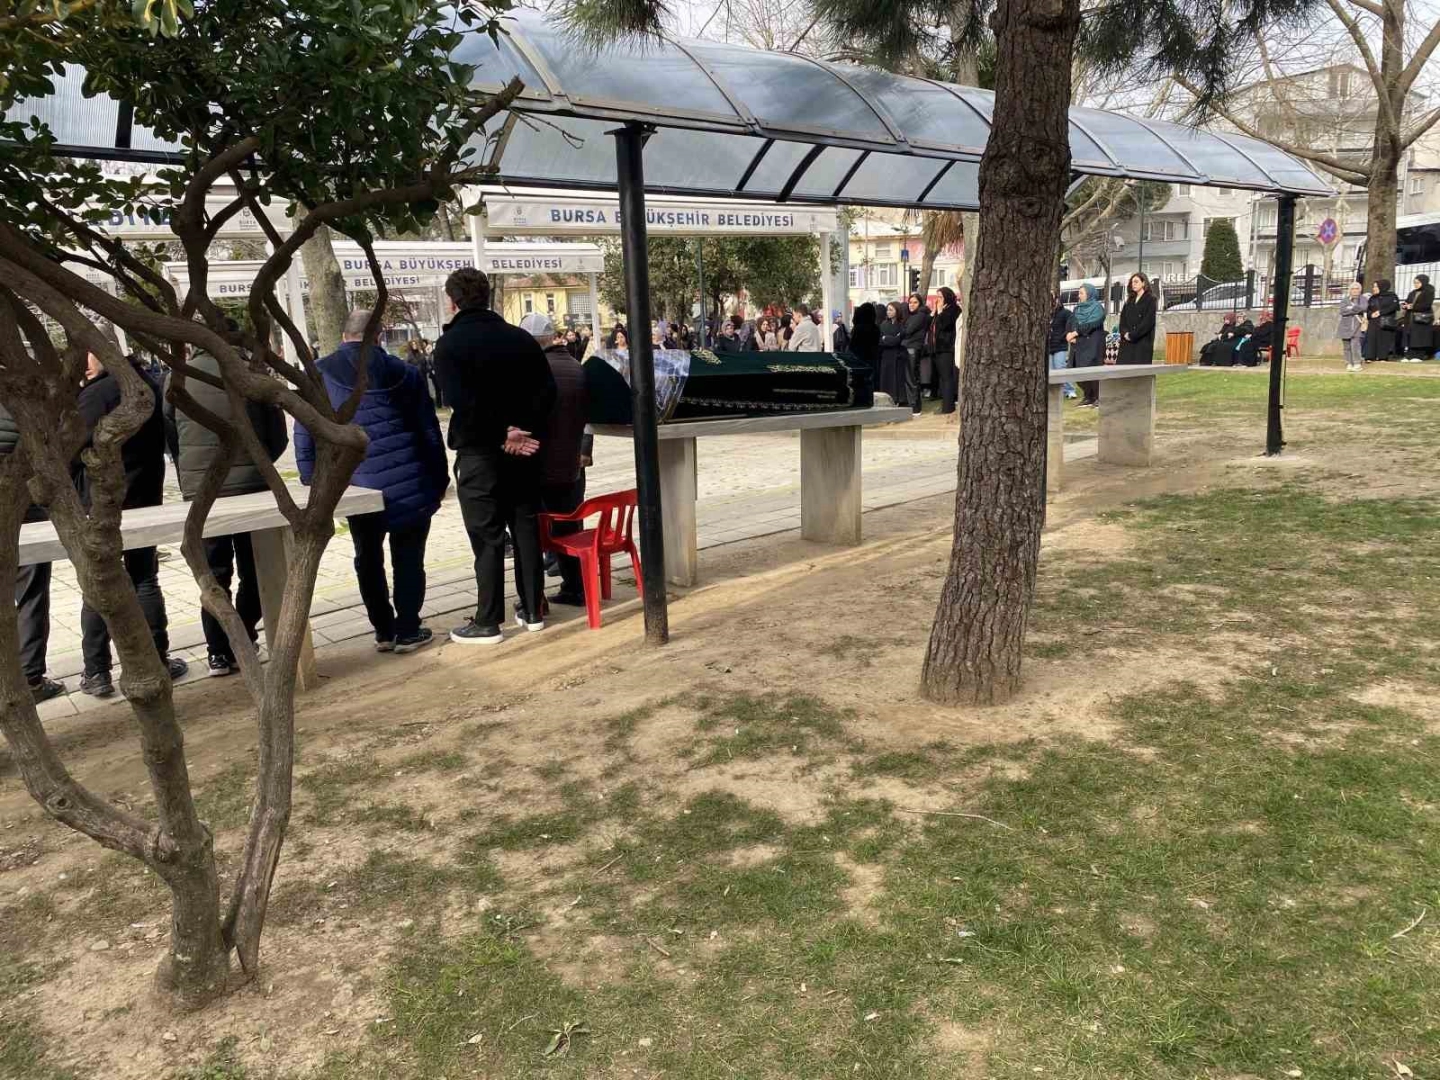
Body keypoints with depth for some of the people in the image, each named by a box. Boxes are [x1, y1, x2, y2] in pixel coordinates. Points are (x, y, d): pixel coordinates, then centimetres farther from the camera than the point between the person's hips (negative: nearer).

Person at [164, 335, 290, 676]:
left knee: (215, 575, 11)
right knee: (253, 572, 12)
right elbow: (279, 435, 0)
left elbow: (170, 438, 6)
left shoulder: (175, 380, 0)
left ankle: (218, 654, 11)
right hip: (251, 487, -1)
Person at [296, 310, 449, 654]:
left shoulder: (319, 376, 5)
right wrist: (439, 480, 12)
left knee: (368, 559, 15)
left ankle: (383, 632, 21)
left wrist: (312, 484, 8)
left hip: (359, 486, 0)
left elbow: (305, 435, 2)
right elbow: (429, 431, 7)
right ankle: (408, 632, 12)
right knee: (408, 559, 9)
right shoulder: (403, 371, 7)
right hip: (409, 484, 0)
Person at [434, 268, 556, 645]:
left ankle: (488, 623, 5)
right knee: (526, 529, 11)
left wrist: (502, 434, -11)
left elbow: (463, 402, -20)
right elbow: (546, 390, -2)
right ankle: (532, 612, 18)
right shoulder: (520, 337, 7)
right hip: (522, 451, 5)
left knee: (487, 537, 0)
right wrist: (524, 430, -7)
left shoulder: (450, 344, -8)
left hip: (479, 451, -5)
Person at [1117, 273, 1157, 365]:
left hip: (1143, 341, -6)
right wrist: (1125, 333, -7)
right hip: (1127, 342, 6)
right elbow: (1122, 319, 11)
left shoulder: (1150, 299, -1)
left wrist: (1132, 335, -14)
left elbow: (1148, 321, -11)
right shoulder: (1130, 300, 18)